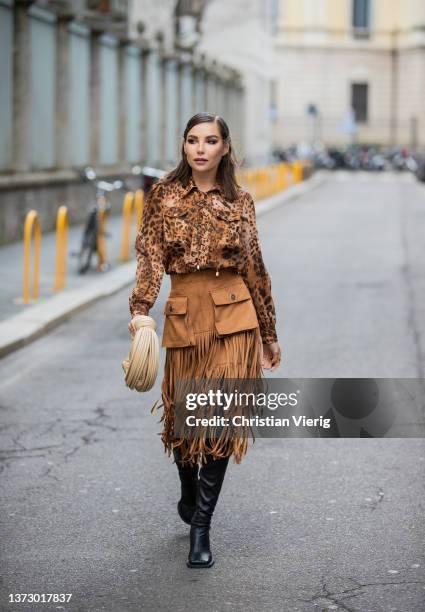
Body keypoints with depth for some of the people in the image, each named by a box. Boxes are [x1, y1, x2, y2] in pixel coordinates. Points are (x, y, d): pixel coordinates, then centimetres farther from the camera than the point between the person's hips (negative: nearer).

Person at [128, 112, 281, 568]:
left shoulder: (239, 202, 4)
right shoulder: (163, 195, 3)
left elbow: (254, 268, 10)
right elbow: (150, 256, -4)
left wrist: (269, 335, 13)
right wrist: (140, 309, -21)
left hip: (233, 315, -1)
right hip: (183, 314, 1)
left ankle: (200, 528, -3)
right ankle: (189, 495, 40)